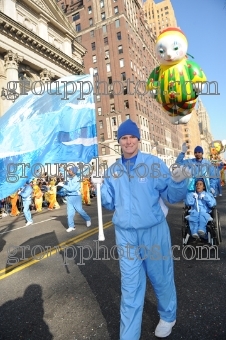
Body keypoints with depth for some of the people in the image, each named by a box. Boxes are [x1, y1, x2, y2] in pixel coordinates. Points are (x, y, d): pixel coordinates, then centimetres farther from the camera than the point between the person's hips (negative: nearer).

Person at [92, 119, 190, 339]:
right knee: (130, 287, 12)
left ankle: (168, 317, 49)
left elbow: (172, 197, -7)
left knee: (161, 278, 19)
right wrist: (100, 187, -7)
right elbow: (110, 204, 7)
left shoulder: (155, 163, -7)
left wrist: (179, 182, -25)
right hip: (125, 234, 2)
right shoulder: (113, 170, 3)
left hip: (154, 231, -1)